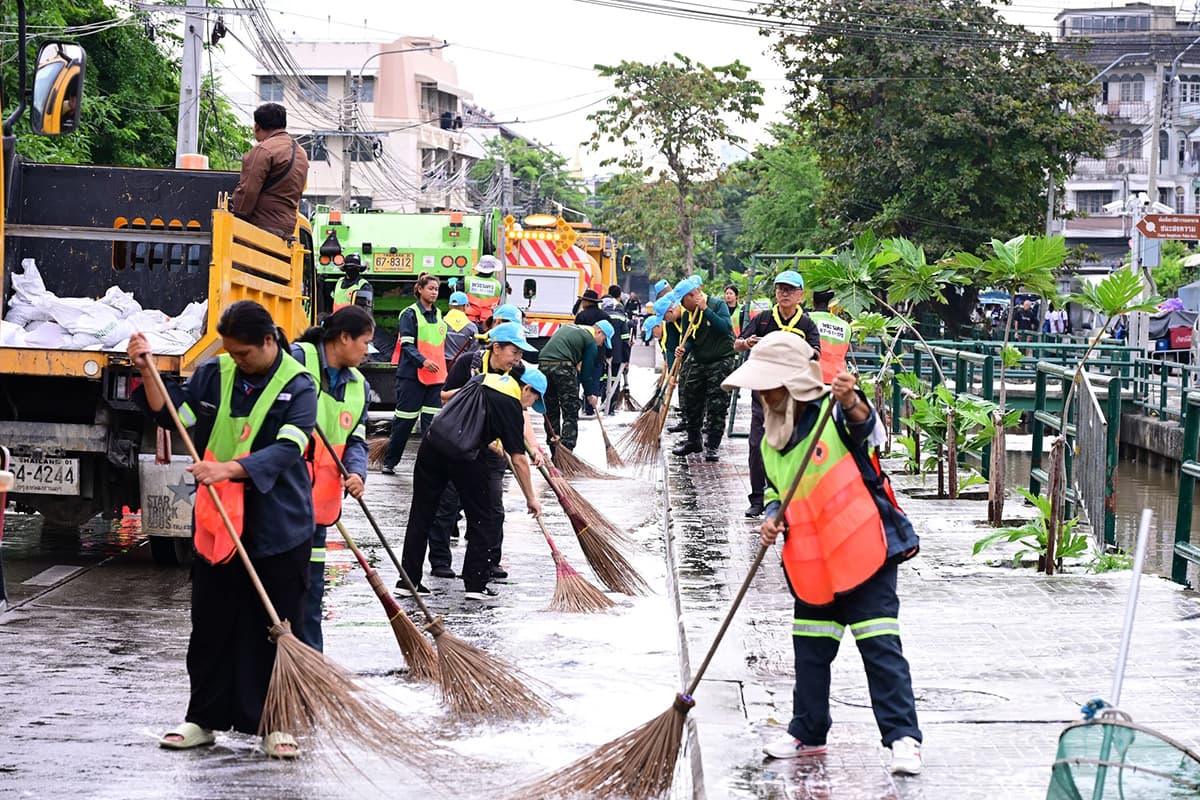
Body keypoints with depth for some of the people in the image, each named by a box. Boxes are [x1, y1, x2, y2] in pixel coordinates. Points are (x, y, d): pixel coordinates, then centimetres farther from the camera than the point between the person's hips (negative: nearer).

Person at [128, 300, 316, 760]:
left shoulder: (297, 387, -8)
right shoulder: (213, 375, 5)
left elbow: (286, 449, -21)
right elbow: (171, 414, 7)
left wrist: (229, 469, -33)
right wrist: (147, 373, -9)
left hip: (277, 530, -4)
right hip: (216, 526, 4)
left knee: (274, 628, 2)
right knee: (211, 625, 11)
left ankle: (274, 724, 12)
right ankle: (203, 718, 21)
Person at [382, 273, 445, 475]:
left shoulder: (438, 314, 15)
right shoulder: (410, 314, -6)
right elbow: (406, 344, -13)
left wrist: (444, 367, 19)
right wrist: (423, 361, -27)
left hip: (435, 376, 6)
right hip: (412, 375, -6)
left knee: (433, 420, 0)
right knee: (405, 420, -1)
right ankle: (389, 461, 11)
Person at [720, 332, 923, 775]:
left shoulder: (834, 415, -12)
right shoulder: (771, 442, 10)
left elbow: (864, 424, -34)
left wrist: (852, 402, -58)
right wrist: (772, 519, -2)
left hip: (864, 552, -8)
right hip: (811, 564, 8)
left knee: (880, 647, -9)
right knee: (810, 650, 15)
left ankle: (903, 737, -6)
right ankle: (807, 733, 28)